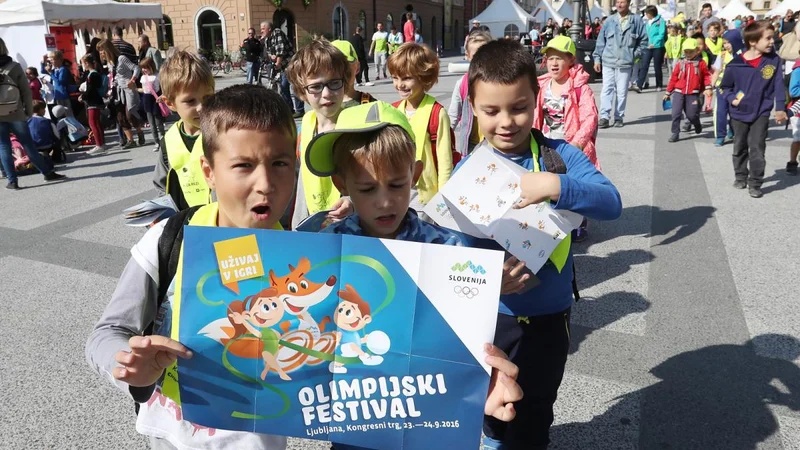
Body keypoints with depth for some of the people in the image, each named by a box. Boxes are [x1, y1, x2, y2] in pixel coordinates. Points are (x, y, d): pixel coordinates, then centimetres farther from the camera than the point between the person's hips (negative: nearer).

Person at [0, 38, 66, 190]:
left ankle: (12, 181, 4)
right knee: (28, 144, 8)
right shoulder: (15, 67, -1)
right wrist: (29, 110, 6)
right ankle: (48, 172, 11)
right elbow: (26, 90, -1)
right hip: (15, 113, 1)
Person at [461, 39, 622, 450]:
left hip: (546, 314, -1)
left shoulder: (559, 156, -9)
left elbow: (611, 203, -21)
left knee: (533, 415, 16)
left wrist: (555, 186, -36)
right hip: (486, 313, 1)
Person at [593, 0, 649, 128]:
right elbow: (601, 41, 7)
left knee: (622, 91, 5)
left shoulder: (636, 20, 0)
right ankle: (604, 116, -4)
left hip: (625, 63, -1)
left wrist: (635, 54, 0)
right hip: (608, 62, 1)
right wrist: (597, 58, 4)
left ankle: (619, 117, 13)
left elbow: (644, 40, 7)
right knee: (607, 89, -4)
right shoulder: (609, 21, 4)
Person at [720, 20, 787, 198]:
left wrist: (780, 108, -8)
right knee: (740, 148, 16)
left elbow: (778, 85, -4)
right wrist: (732, 99, -14)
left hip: (761, 113, 0)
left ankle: (755, 183, 7)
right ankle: (740, 177, 34)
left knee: (757, 148, -2)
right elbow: (726, 86, 2)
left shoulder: (774, 60, -8)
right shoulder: (735, 64, -13)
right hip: (740, 113, 1)